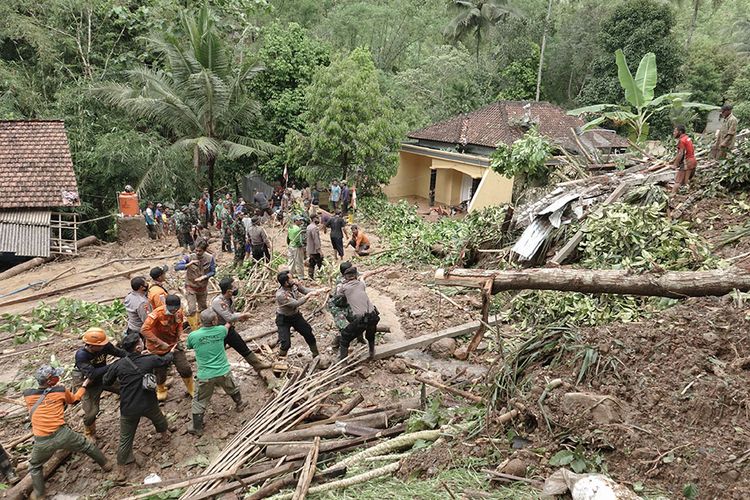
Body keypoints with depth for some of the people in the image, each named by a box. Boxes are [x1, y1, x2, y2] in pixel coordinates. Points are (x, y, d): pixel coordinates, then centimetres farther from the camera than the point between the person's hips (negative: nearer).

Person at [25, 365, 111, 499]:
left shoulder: (27, 395, 2)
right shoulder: (60, 390, 0)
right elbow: (75, 399, 22)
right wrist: (84, 385, 38)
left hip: (42, 442, 1)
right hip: (63, 434, -1)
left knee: (34, 466, 29)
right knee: (87, 446, 25)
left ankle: (38, 495, 34)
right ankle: (105, 465, 39)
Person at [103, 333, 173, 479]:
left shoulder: (118, 365, -13)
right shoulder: (149, 360, -13)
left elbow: (107, 381, 3)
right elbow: (165, 360, 8)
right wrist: (171, 353, 30)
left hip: (129, 409, 0)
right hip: (149, 405, 0)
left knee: (125, 439, 13)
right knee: (159, 419, 33)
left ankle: (121, 469, 20)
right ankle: (165, 435, 57)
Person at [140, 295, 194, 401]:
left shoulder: (179, 313, -10)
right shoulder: (157, 314, -28)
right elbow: (144, 330, -33)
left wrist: (179, 338, -4)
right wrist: (160, 343, -32)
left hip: (174, 344, 4)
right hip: (158, 347, -3)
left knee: (185, 368, 0)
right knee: (161, 371, 12)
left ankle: (192, 390, 23)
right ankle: (161, 390, 43)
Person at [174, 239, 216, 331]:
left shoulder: (210, 258, -14)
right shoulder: (189, 257, -20)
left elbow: (213, 271, -5)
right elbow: (176, 267, -25)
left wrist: (204, 277, -22)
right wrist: (189, 264, -40)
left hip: (203, 287, 3)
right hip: (191, 288, -3)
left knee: (203, 307, 20)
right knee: (192, 310, -11)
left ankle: (200, 323, 46)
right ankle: (194, 330, 4)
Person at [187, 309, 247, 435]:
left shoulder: (193, 336, -14)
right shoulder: (221, 330, -11)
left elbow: (189, 346, 10)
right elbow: (227, 328, 16)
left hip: (205, 376, -1)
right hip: (224, 372, 2)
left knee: (199, 402, 16)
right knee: (233, 389, 30)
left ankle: (197, 428, 25)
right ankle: (239, 405, 52)